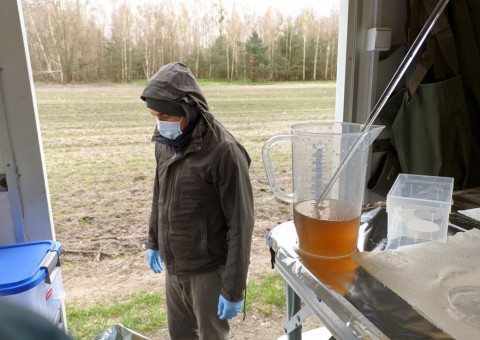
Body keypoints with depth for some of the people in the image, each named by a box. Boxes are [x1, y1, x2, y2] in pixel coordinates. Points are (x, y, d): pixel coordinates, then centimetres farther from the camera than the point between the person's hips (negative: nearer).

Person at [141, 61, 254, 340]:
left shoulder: (224, 152, -24)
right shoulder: (166, 142, -1)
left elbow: (240, 225, -20)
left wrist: (234, 287, -16)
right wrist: (154, 241, 20)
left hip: (209, 270, -6)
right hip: (173, 265, 6)